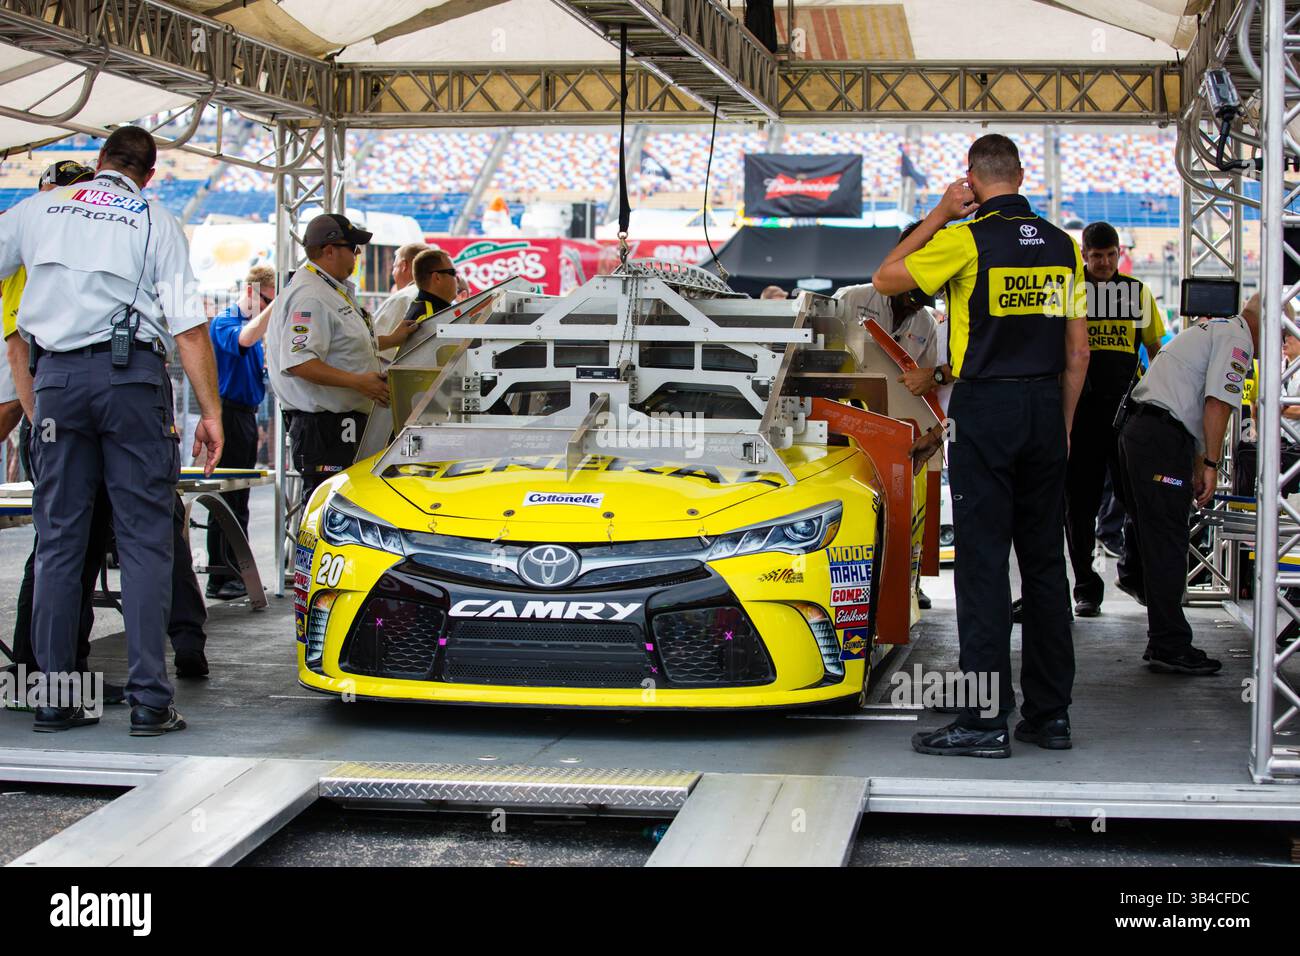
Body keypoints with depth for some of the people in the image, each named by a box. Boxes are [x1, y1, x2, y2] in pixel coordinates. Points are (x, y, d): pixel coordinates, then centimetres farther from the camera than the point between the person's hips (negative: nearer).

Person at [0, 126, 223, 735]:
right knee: (144, 540, -1)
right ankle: (149, 700, -6)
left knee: (58, 539, 7)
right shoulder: (157, 222, 8)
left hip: (56, 376, 2)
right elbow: (188, 325, -2)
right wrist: (211, 411, -1)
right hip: (132, 374, -2)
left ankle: (54, 694, 7)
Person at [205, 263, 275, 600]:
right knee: (226, 499, -9)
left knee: (239, 499, 12)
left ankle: (237, 572, 17)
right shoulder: (224, 322, -9)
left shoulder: (253, 322, 18)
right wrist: (276, 304, -35)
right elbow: (244, 339, -32)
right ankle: (219, 579, -8)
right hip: (229, 413, -9)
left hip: (247, 414, 9)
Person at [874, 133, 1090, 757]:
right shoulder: (1062, 246, 8)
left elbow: (884, 279, 2)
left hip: (985, 407, -5)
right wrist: (1062, 424, 18)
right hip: (1045, 408, 6)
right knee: (1044, 560, 10)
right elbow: (1078, 351, 10)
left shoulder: (967, 240, -9)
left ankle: (986, 718, -4)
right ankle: (1050, 712, 15)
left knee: (983, 563, -4)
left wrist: (937, 216, 4)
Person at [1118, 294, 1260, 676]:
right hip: (1162, 438, -10)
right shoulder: (1237, 339, -4)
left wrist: (1198, 466, 33)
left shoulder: (1212, 329, 29)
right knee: (1167, 547, -8)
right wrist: (1211, 463, -11)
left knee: (1156, 542, 13)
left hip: (1138, 429, 10)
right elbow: (1218, 402, -15)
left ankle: (1162, 642, 18)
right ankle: (1170, 647, -6)